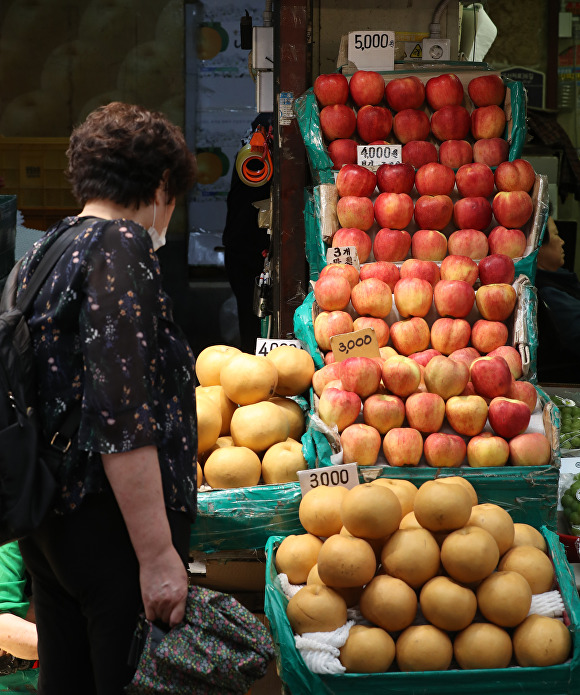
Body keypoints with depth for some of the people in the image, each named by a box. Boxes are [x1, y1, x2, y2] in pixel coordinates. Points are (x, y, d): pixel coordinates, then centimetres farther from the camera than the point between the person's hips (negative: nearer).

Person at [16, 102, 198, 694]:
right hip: (107, 524, -9)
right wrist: (158, 552, -21)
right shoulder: (121, 247, -12)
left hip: (45, 522, 9)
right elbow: (121, 414, -21)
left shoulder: (42, 251, 15)